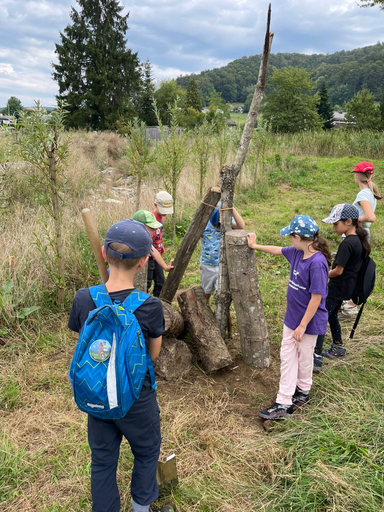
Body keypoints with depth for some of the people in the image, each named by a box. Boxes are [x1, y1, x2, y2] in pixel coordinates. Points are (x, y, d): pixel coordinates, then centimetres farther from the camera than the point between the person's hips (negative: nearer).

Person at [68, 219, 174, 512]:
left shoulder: (83, 300, -17)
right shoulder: (150, 307, -25)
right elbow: (153, 354, -9)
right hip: (136, 399, -2)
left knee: (102, 460, 24)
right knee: (147, 453, 26)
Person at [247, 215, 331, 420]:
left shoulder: (317, 263, -26)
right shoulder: (296, 252, -2)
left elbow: (316, 298, -24)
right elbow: (278, 250, 19)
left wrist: (303, 325, -20)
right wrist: (255, 246, 29)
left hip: (309, 321, -8)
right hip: (292, 317, 8)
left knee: (304, 357, 13)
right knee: (287, 356, 10)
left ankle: (303, 391, 37)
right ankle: (284, 403, 18)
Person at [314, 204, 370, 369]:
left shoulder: (347, 243, -25)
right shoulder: (359, 239, 3)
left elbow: (338, 271, -22)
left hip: (338, 288, -9)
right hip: (347, 287, 9)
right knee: (331, 315, 23)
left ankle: (316, 356, -1)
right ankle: (338, 347, 36)